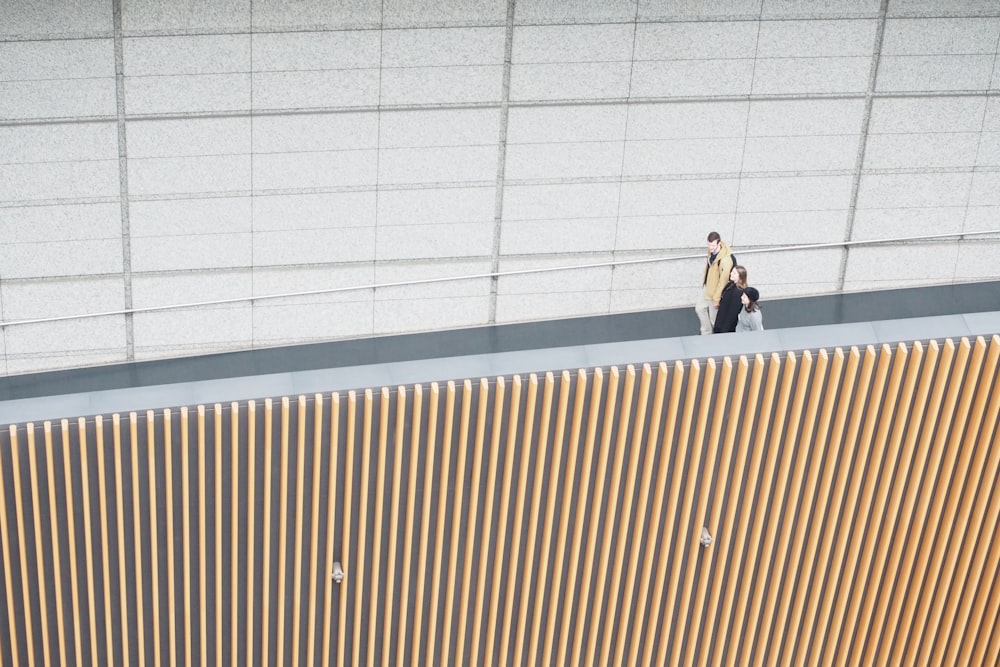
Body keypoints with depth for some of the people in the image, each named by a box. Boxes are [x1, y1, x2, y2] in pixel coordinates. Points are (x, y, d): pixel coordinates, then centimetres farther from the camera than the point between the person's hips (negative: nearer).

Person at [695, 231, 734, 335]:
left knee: (714, 317, 9)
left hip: (715, 291, -8)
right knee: (699, 308, 22)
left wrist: (716, 298, -19)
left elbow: (723, 280, -27)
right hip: (706, 286, 8)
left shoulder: (725, 260, -35)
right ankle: (706, 333, 42)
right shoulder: (711, 251, -10)